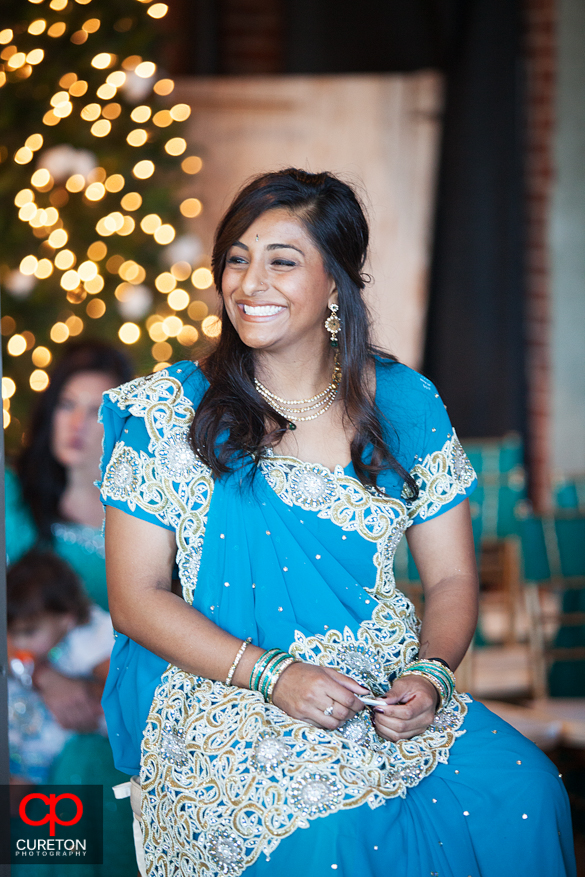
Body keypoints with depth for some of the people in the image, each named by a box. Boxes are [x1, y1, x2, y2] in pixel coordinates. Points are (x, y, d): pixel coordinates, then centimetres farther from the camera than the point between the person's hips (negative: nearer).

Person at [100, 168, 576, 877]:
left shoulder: (404, 403, 5)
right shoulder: (169, 413, -2)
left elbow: (451, 577, 9)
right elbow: (135, 597, -3)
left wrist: (428, 674, -13)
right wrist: (270, 673, -16)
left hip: (389, 682, 3)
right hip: (220, 693, -2)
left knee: (525, 795, -24)